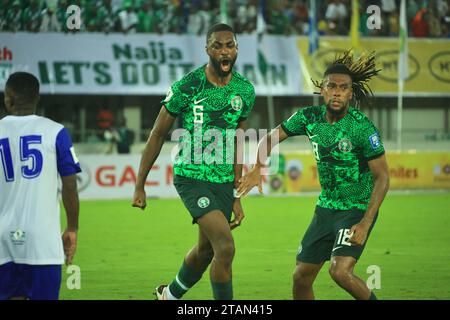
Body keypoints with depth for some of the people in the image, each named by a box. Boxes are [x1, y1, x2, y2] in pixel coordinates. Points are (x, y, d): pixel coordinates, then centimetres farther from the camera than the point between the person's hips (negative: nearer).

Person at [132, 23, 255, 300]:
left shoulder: (245, 90, 3)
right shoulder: (187, 86, -12)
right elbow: (158, 135, -3)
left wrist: (236, 196, 12)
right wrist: (140, 186, -1)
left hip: (224, 182, 6)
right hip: (192, 177, -6)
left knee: (206, 252, 19)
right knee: (226, 247, -21)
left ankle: (171, 295, 46)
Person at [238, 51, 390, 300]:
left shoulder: (362, 127, -20)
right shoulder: (309, 117, -5)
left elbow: (382, 178, -16)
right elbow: (272, 137, 11)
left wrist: (365, 224, -23)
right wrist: (258, 168, -7)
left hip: (357, 211, -6)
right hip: (326, 208, 6)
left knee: (340, 271, -25)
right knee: (301, 277, 8)